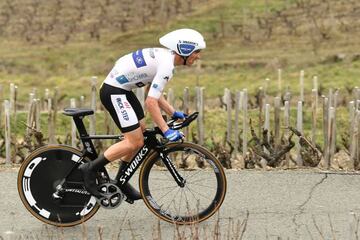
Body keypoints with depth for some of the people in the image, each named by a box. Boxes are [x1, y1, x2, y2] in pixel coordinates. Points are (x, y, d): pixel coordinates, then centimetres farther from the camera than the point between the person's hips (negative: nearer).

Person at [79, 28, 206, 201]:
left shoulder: (164, 57, 10)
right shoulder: (166, 65, -20)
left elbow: (153, 93, 17)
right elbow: (151, 102, -24)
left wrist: (174, 113, 14)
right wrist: (166, 131, -22)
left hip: (121, 89, 11)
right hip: (114, 92, -11)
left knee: (141, 133, 14)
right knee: (134, 141, -10)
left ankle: (121, 181, 22)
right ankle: (90, 169, -4)